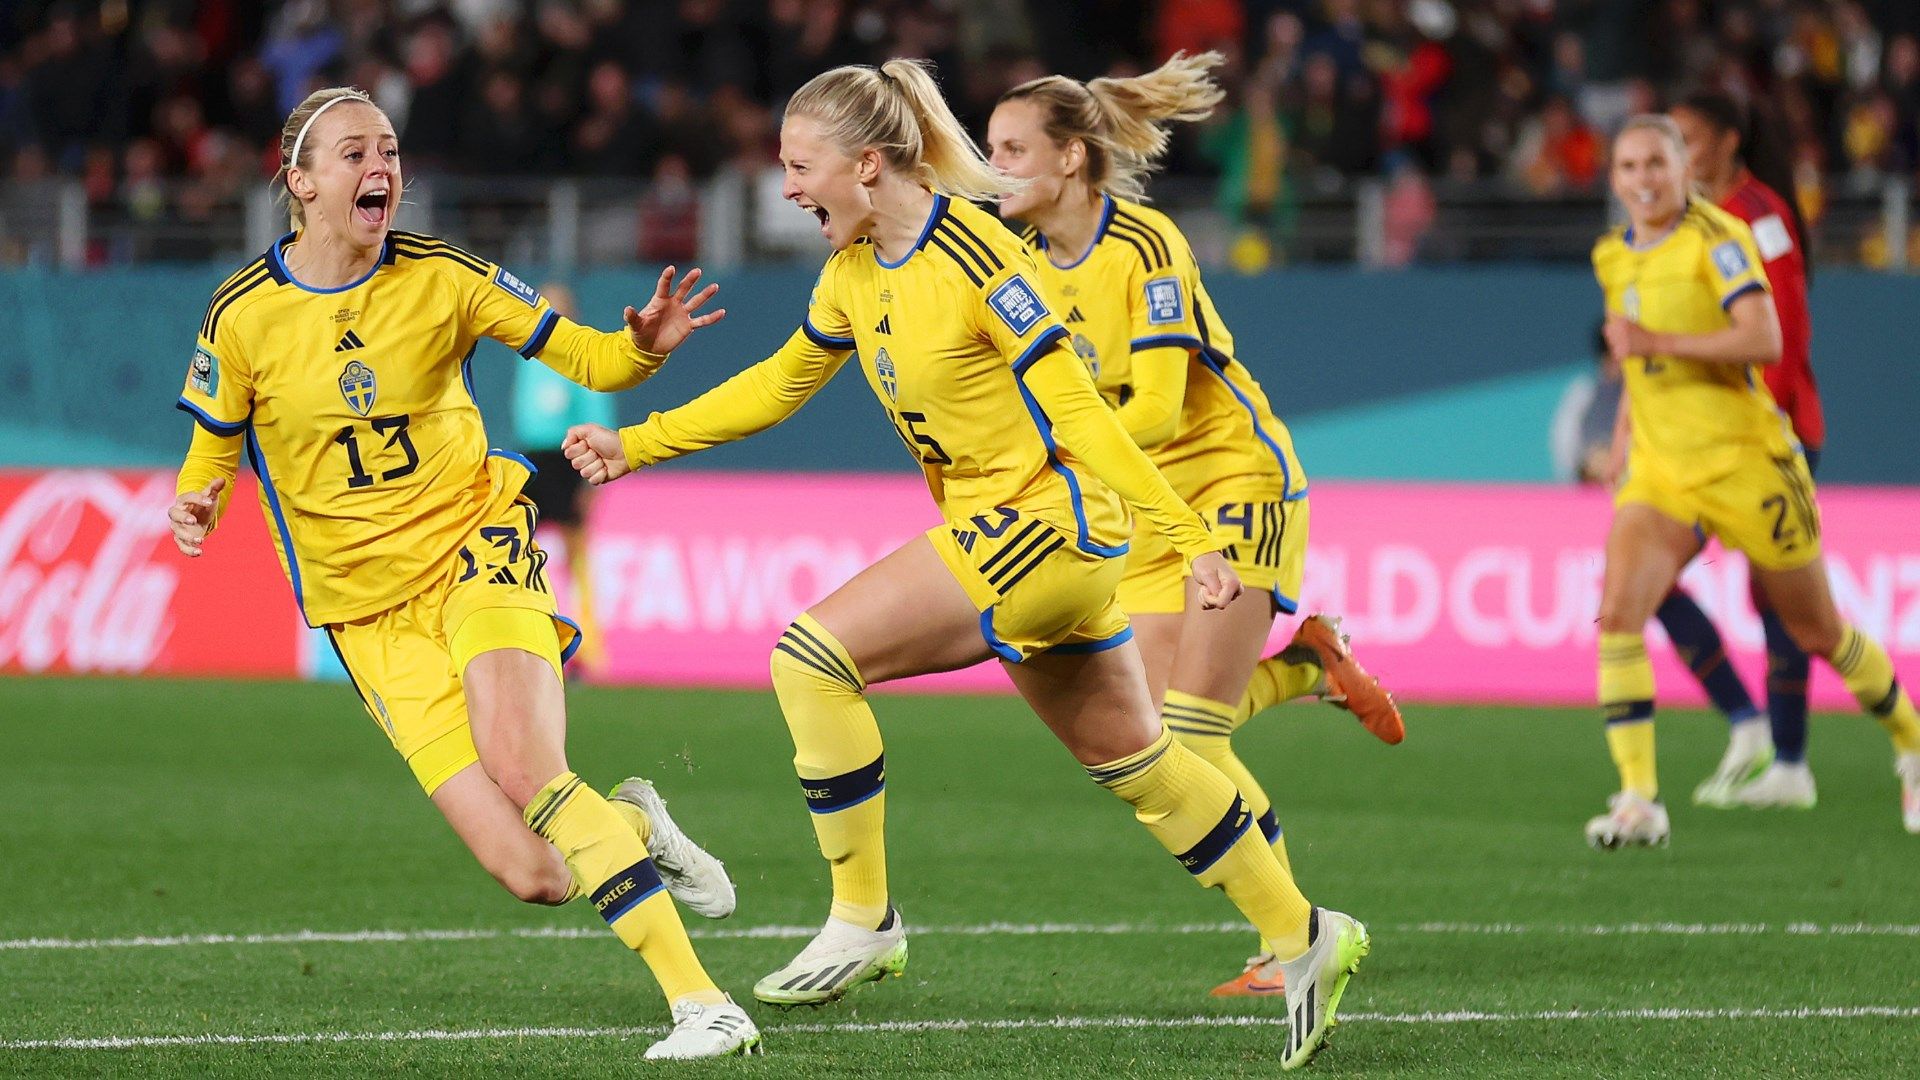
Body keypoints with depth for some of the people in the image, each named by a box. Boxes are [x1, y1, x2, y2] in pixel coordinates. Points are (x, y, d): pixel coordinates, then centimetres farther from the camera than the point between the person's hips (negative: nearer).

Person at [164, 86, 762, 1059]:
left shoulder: (441, 277, -3)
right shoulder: (241, 318, -5)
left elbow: (588, 360, 1)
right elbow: (211, 458, 7)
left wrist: (642, 346, -21)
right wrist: (195, 507, -16)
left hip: (476, 549, 0)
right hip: (368, 614, 1)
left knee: (523, 768, -31)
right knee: (534, 877, -15)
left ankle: (701, 1003, -28)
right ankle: (628, 825, 22)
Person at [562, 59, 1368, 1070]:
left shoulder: (973, 257, -19)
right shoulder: (854, 273, 7)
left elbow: (1075, 407, -19)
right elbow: (778, 382, 21)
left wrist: (1188, 537, -18)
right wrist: (634, 445, 16)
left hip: (1044, 521, -9)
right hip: (994, 528, 9)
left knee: (811, 658, -17)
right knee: (1132, 760, 15)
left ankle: (862, 920, -8)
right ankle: (1303, 938, 25)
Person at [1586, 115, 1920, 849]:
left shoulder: (1717, 238, -14)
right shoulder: (1613, 257, 9)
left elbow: (1764, 340, -26)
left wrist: (1656, 343, -28)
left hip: (1744, 461, -5)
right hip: (1660, 470, 5)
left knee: (1817, 631, 8)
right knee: (1617, 614, -18)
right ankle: (1638, 800, -18)